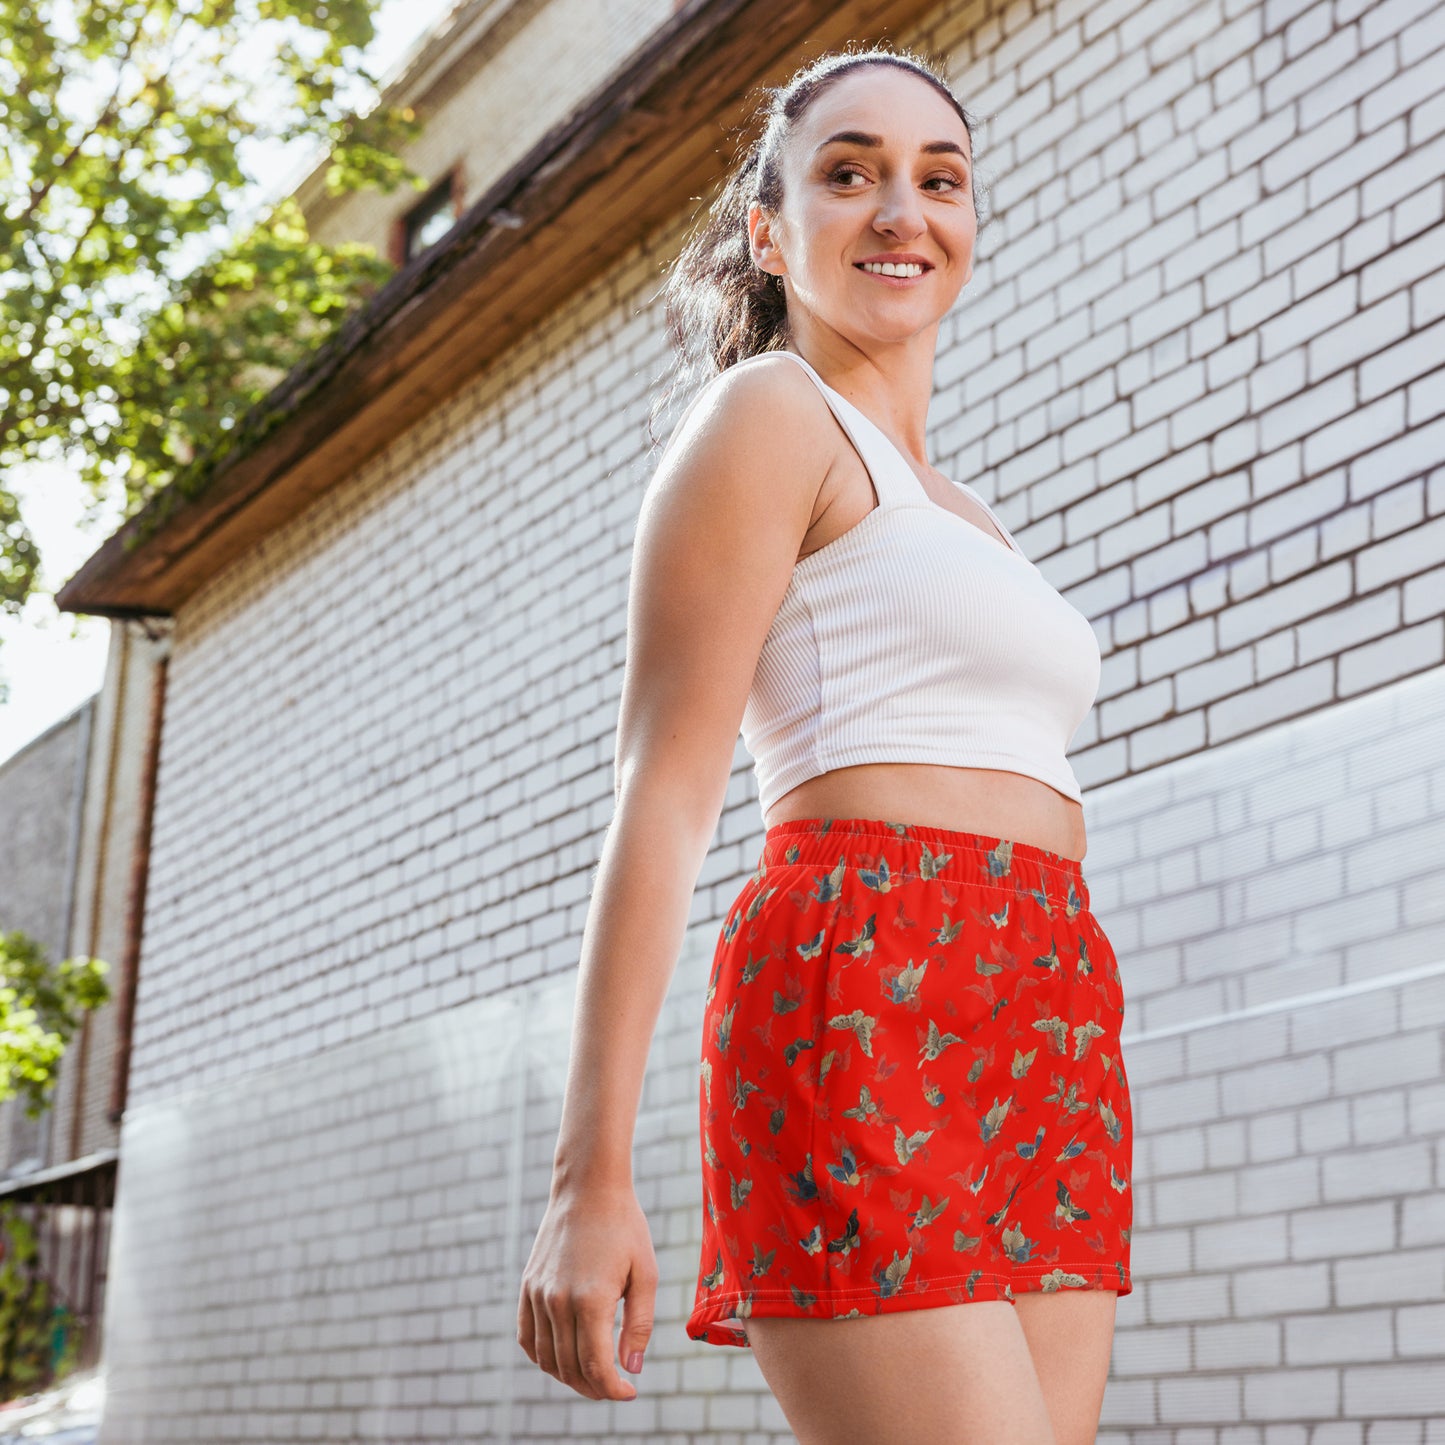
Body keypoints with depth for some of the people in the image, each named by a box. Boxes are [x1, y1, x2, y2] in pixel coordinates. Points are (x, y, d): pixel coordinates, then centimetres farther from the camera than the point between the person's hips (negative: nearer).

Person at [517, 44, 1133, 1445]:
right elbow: (663, 795, -7)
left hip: (1053, 1055, 8)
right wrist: (591, 1176, -14)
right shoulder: (767, 412, 3)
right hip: (865, 1019, -8)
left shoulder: (966, 522, 27)